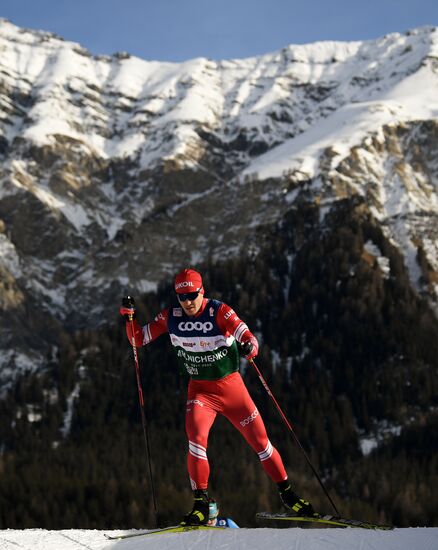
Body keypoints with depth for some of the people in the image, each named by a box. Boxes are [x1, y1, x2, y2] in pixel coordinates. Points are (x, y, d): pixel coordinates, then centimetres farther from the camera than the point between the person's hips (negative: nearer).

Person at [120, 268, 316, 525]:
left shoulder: (219, 311, -16)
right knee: (196, 436, -24)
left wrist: (250, 346, -49)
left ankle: (287, 493, 22)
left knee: (259, 438, 4)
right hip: (200, 389, 1)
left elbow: (246, 335, -26)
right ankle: (201, 502, -17)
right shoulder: (171, 317, -6)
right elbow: (139, 339, 1)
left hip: (231, 385, -1)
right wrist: (129, 316, -16)